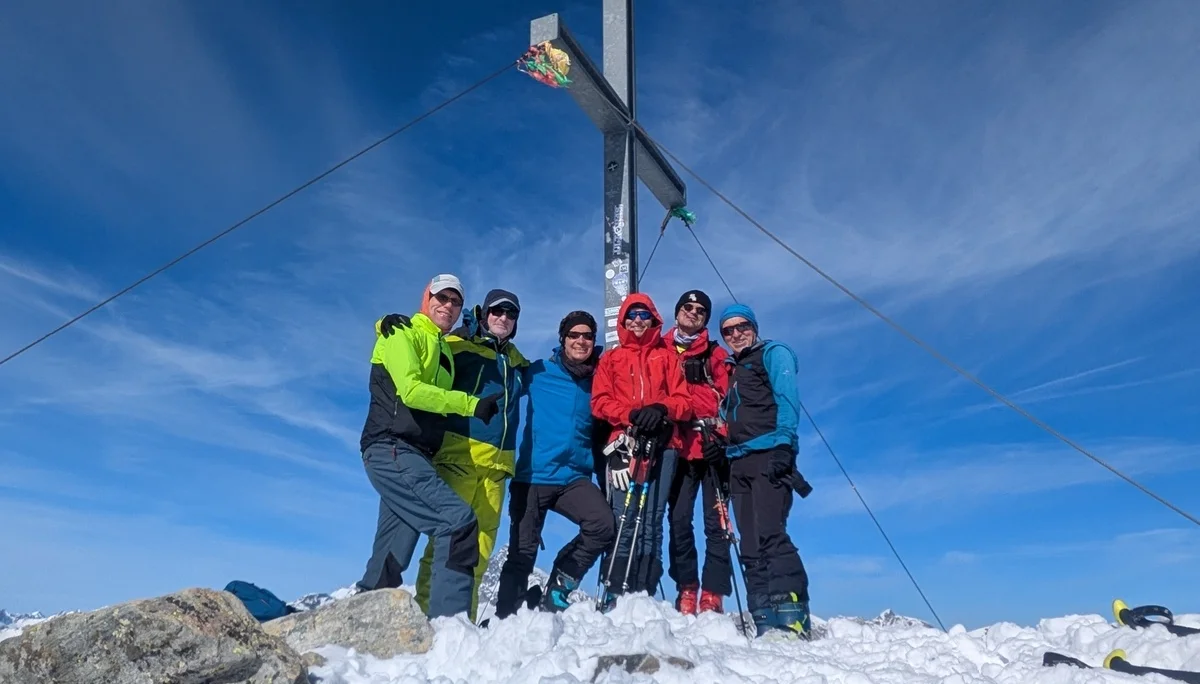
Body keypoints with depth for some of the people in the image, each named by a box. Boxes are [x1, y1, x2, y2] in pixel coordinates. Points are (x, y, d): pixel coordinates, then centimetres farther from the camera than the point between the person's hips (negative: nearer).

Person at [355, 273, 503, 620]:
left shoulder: (444, 350, 24)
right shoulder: (401, 333, 0)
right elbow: (409, 390, -15)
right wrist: (471, 404, -18)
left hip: (412, 456, 9)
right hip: (393, 451, -9)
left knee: (390, 561, 11)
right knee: (460, 521, -21)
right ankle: (447, 621, -22)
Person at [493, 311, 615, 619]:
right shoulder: (539, 373, 0)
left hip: (575, 477, 2)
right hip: (532, 476, -2)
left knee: (603, 524, -21)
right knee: (522, 552, 1)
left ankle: (558, 588, 2)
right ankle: (505, 615, 23)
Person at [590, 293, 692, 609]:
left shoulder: (667, 357, 20)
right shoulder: (610, 358, 20)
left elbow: (683, 399, 9)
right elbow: (600, 401, 8)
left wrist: (661, 410, -12)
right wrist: (630, 415, -10)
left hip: (661, 445, 0)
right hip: (624, 443, 0)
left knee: (652, 523, -5)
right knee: (624, 522, -9)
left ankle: (644, 595, -4)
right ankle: (614, 595, -7)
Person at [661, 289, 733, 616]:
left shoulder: (716, 354, 12)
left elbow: (728, 399, 4)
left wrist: (719, 435, -10)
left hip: (713, 448, -1)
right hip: (678, 449, 1)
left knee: (716, 522, -4)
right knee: (679, 520, -2)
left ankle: (713, 593, 0)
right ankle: (686, 590, 6)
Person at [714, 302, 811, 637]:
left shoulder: (773, 353, 8)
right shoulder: (731, 370, 28)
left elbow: (787, 398, -6)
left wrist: (784, 445, -19)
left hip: (769, 455, -7)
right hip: (739, 461, 7)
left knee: (769, 534, -20)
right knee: (751, 546, 1)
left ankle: (793, 615, -20)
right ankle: (765, 622, 1)